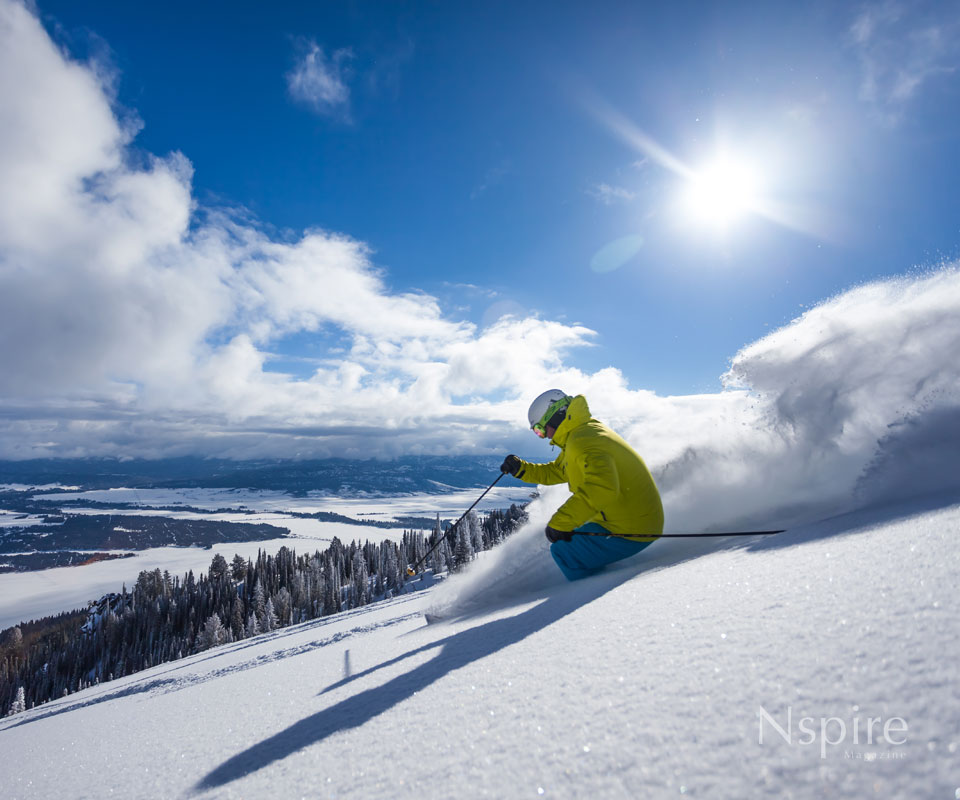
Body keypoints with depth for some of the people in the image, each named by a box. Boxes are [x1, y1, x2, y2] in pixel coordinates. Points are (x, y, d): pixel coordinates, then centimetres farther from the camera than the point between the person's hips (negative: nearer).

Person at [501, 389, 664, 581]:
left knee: (564, 552, -8)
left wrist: (560, 522, -33)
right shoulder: (584, 431, 13)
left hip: (630, 531, -10)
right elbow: (555, 472, 24)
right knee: (570, 539, 20)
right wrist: (521, 468, 10)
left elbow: (602, 487, -37)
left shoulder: (583, 439, -20)